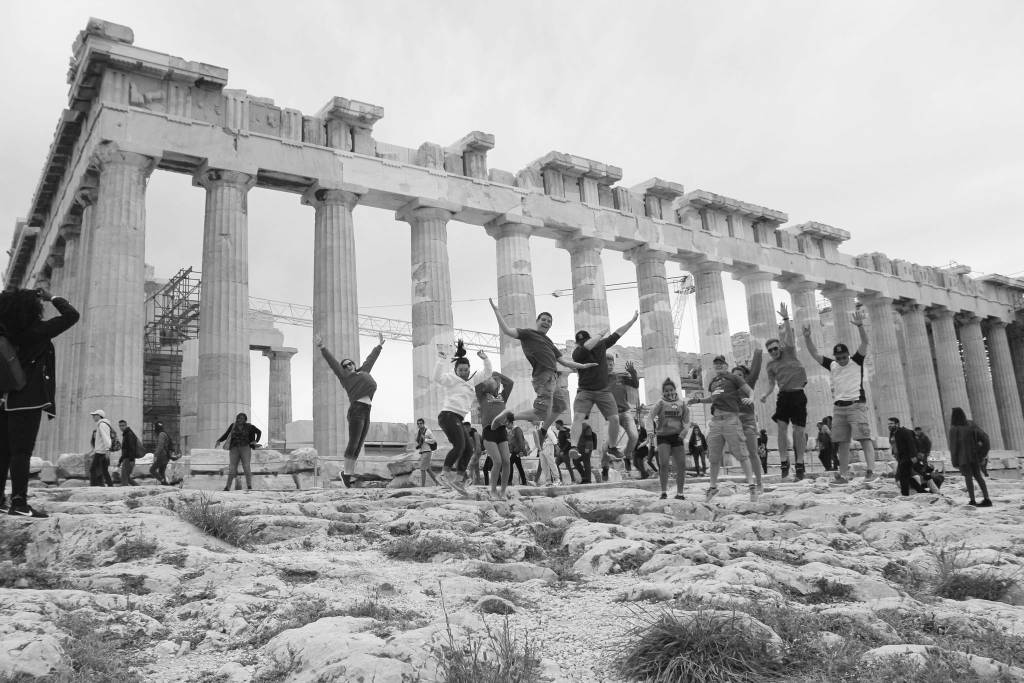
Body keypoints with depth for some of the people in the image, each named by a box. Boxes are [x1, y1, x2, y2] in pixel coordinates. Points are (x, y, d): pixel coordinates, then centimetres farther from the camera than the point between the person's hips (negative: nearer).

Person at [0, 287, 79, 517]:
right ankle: (19, 503, -9)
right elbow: (71, 315, -8)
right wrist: (52, 297, 3)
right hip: (28, 399, -7)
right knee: (22, 451, -8)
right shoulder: (37, 330, -9)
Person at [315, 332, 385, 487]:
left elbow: (370, 359, 37)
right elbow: (332, 361, 1)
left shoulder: (362, 371, 26)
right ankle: (346, 473, -1)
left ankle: (350, 473, 7)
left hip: (366, 412, 6)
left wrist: (379, 345, 46)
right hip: (356, 410, -6)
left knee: (358, 445, 5)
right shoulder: (344, 376, 9)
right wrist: (322, 348, -8)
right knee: (353, 443, -8)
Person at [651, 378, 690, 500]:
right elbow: (652, 414, -10)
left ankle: (679, 493, 14)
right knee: (663, 463, -16)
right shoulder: (661, 403, 3)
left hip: (677, 436, 3)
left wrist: (684, 431, -9)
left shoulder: (681, 403, 10)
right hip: (663, 436, -3)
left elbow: (687, 421, 8)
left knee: (682, 465, 1)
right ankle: (664, 492, -5)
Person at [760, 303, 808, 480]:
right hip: (783, 395, 3)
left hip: (798, 394, -3)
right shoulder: (770, 365, 13)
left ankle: (800, 464, 6)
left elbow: (789, 334, -9)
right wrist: (765, 395, -8)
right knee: (782, 427, -10)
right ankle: (784, 461, -6)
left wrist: (785, 318, -22)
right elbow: (771, 384, 12)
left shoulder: (789, 351, 6)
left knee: (798, 431, -2)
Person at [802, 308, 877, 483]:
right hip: (839, 407, 5)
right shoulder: (832, 365, 14)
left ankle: (871, 471, -16)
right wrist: (807, 337, -2)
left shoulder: (856, 361, 4)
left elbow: (865, 342, -8)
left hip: (856, 404, -4)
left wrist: (859, 326, -24)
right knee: (842, 442, 4)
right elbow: (814, 354, 11)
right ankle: (844, 475, 8)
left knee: (864, 438, -13)